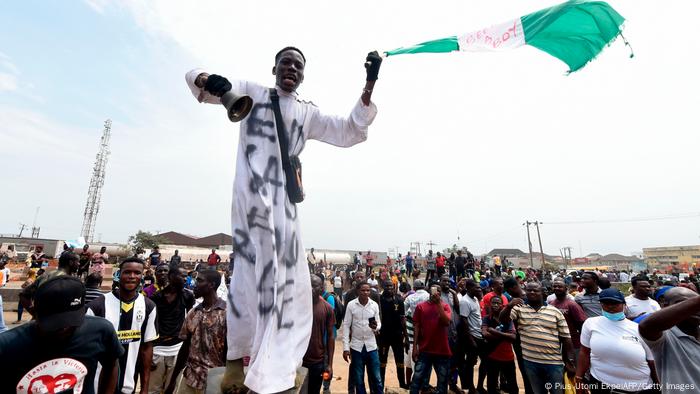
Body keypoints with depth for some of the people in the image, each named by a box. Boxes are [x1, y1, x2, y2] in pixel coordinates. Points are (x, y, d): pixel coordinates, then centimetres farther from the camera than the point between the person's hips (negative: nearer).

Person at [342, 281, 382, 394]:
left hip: (371, 346, 1)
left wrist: (376, 327, -20)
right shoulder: (351, 305, -8)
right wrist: (345, 347, -8)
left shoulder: (374, 305, -3)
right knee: (358, 379, 13)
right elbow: (346, 326, -5)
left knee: (377, 378, 11)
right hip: (356, 346, -1)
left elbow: (379, 323, 4)